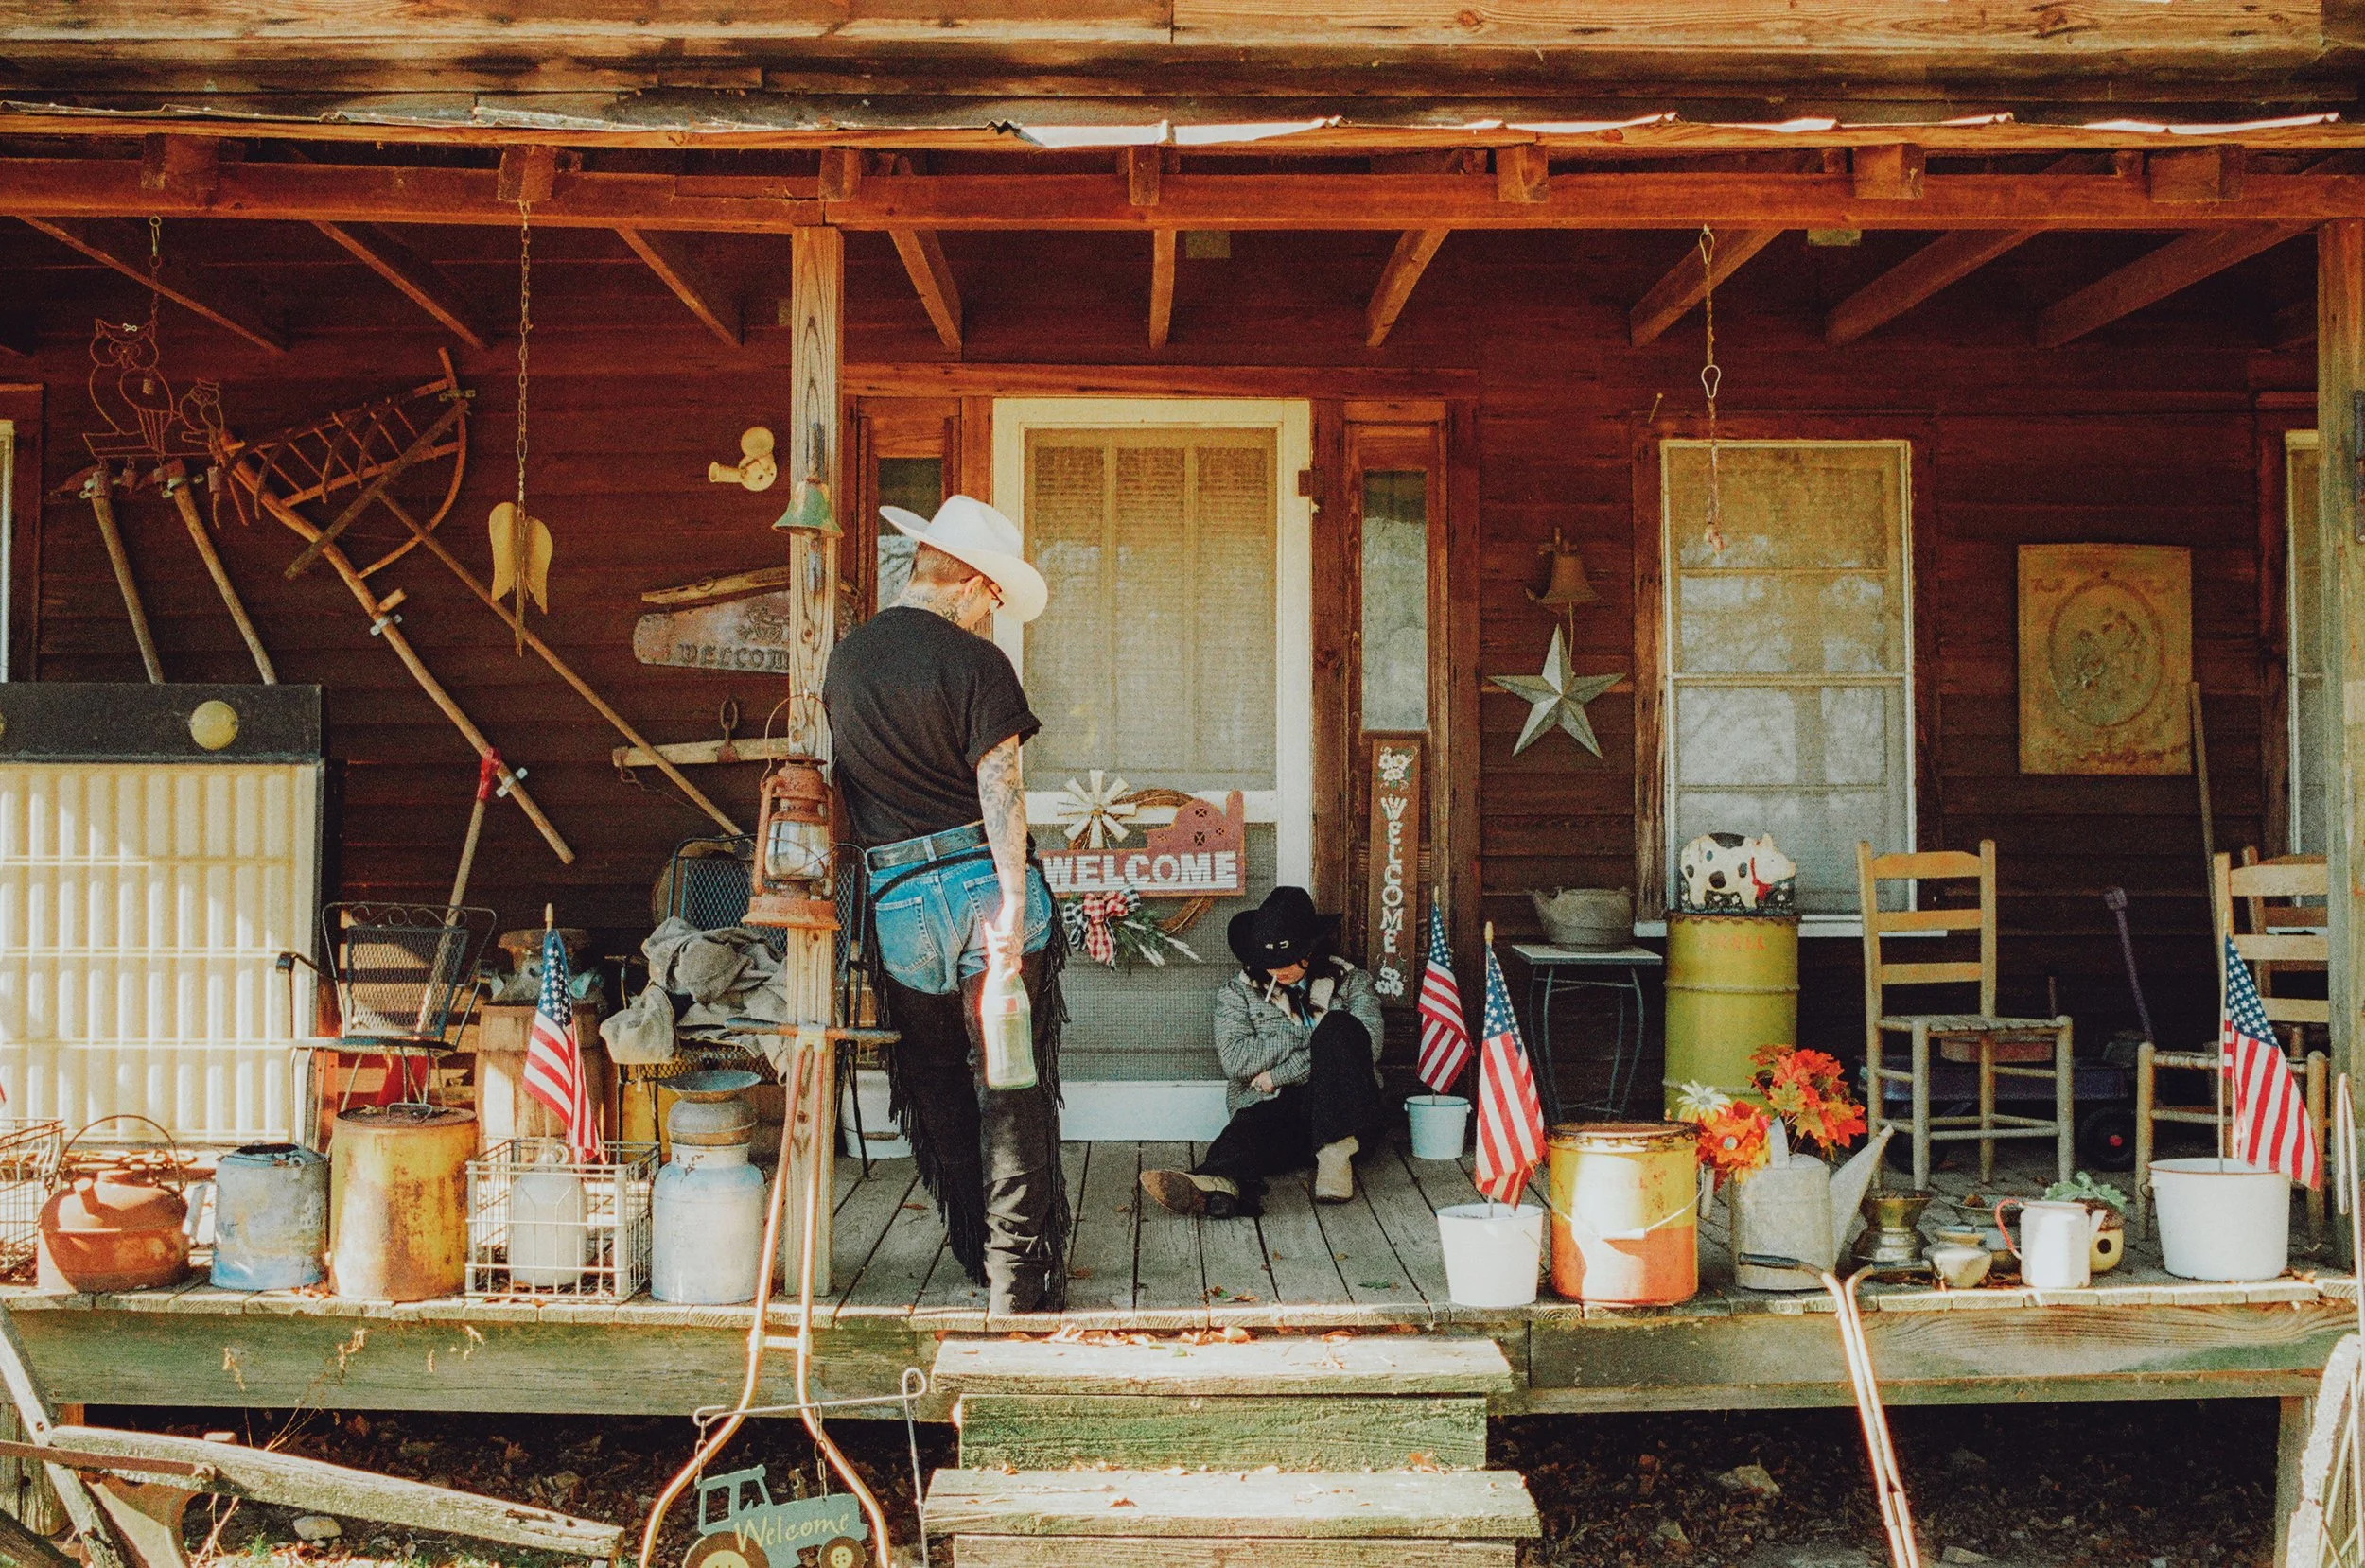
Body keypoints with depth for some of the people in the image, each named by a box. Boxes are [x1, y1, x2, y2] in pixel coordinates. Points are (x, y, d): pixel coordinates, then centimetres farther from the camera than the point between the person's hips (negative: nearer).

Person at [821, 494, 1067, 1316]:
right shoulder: (974, 661, -9)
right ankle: (1018, 1273, 3)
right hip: (983, 881, -4)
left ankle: (976, 1255, 26)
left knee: (938, 1089, 16)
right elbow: (999, 789, -15)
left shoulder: (845, 660, 10)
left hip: (895, 900, 5)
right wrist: (1013, 903, -18)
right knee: (1010, 1091, 2)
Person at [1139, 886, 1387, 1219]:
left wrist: (1280, 1074, -11)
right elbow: (1235, 1059, -5)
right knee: (1249, 1128, -37)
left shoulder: (1352, 983, 10)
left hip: (1340, 1112, 0)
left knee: (1339, 1025, -25)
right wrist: (1309, 1036, -8)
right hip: (1271, 1107, 0)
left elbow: (1366, 1047, -9)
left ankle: (1335, 1156, -36)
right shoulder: (1238, 992, 12)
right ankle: (1220, 1184, -74)